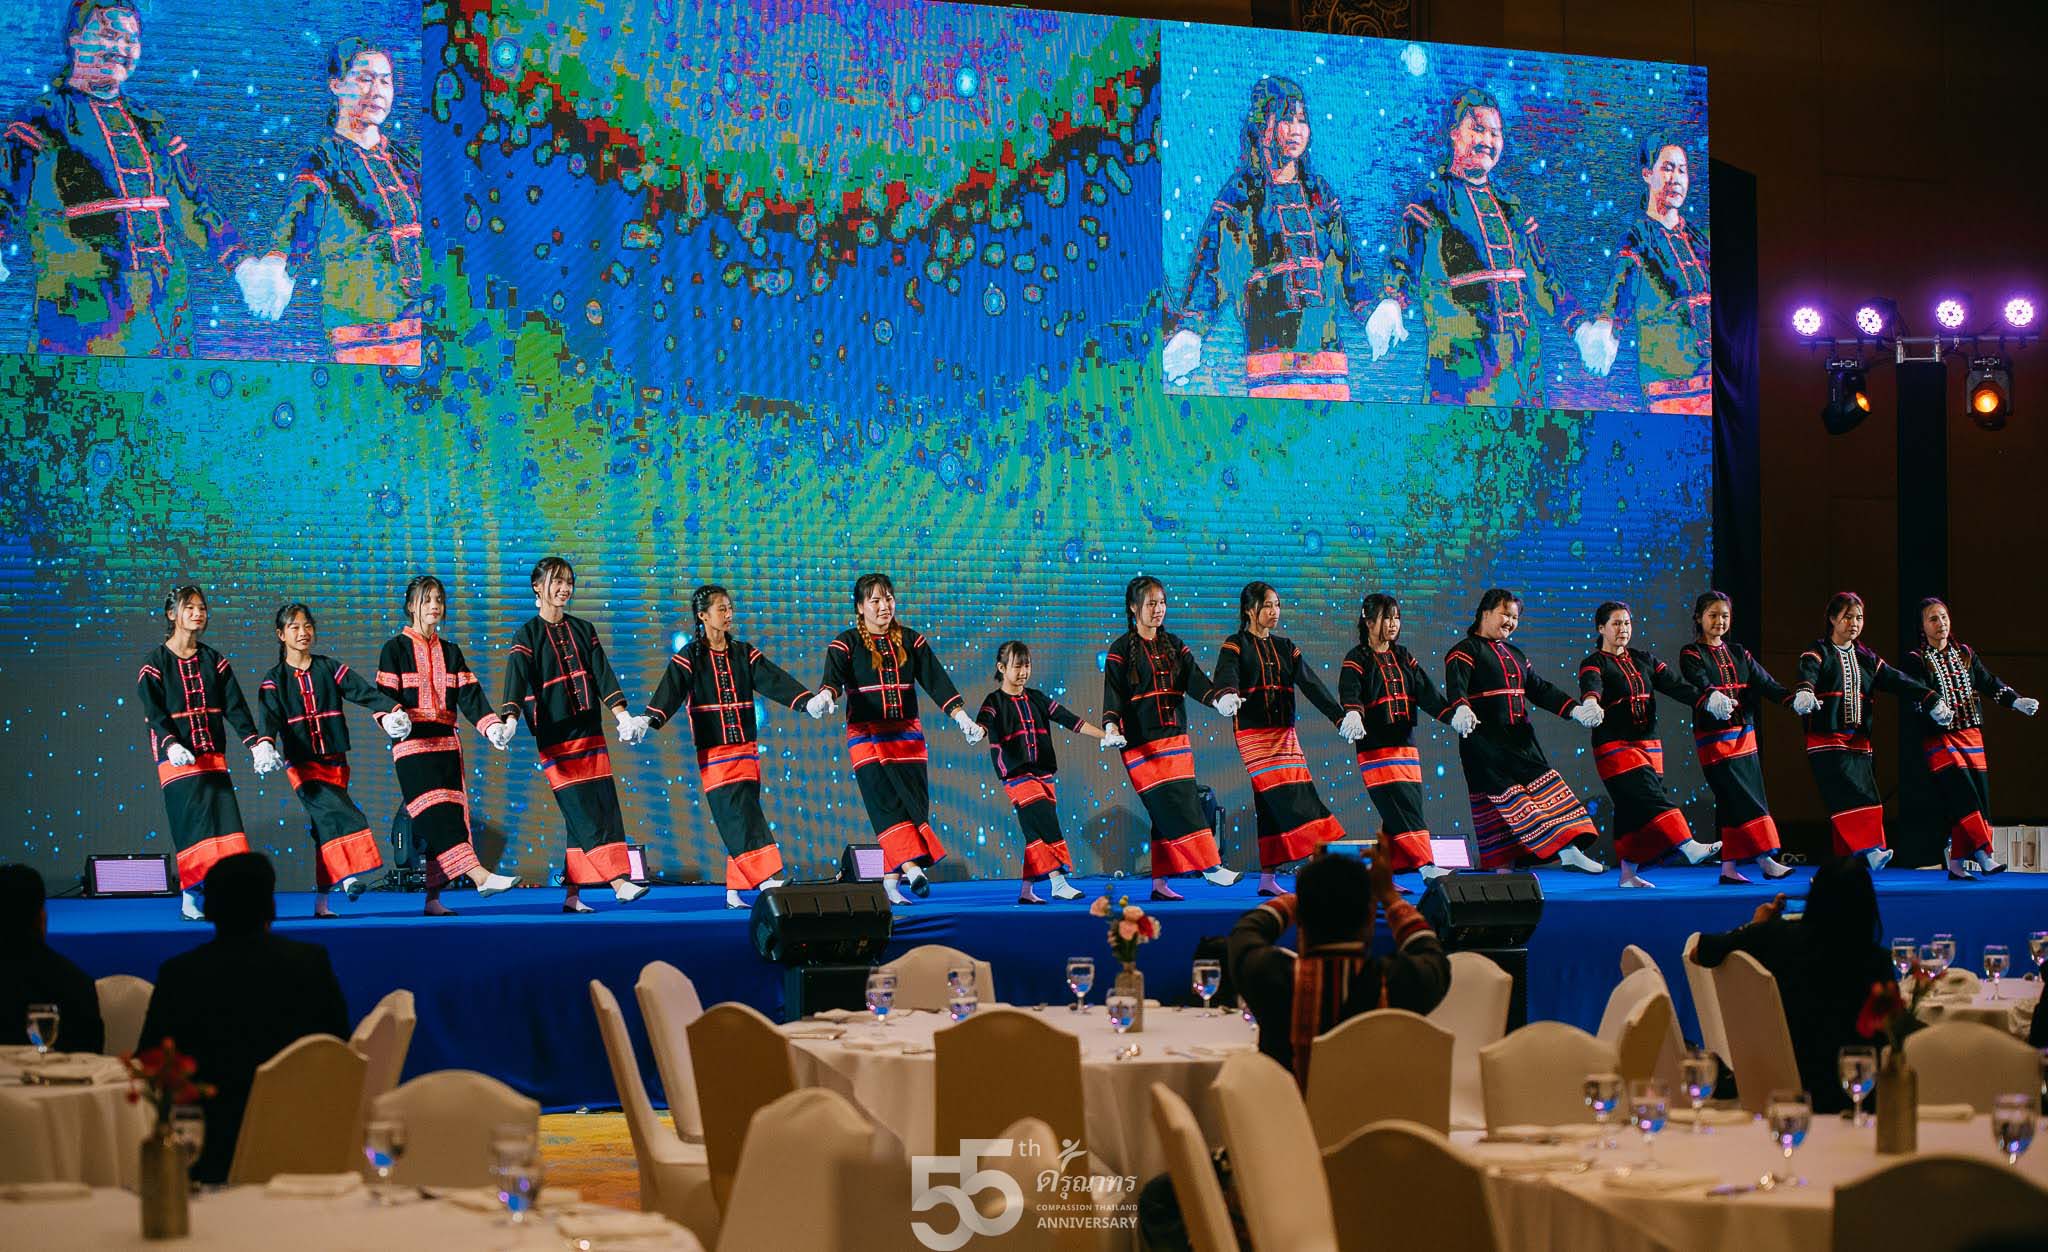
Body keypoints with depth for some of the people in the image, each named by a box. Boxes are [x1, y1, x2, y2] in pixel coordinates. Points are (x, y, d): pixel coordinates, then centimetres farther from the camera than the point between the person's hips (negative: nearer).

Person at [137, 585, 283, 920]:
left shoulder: (214, 661, 12)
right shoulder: (155, 663, 1)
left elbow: (235, 707, 5)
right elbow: (154, 713, -8)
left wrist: (258, 743, -8)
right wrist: (171, 745, -26)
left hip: (213, 758, 4)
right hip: (178, 760, -4)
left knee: (223, 823, -6)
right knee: (191, 827, -9)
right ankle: (189, 902, -7)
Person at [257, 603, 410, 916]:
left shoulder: (329, 668, 8)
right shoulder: (275, 680, 3)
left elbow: (364, 691, -5)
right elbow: (269, 718, -11)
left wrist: (390, 711, -24)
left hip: (334, 762, 3)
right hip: (302, 764, -3)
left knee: (327, 829, 2)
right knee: (336, 814, -25)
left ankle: (320, 902, 8)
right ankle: (348, 877, -34)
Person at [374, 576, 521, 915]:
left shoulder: (450, 652, 17)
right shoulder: (396, 648, 3)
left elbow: (469, 695, 5)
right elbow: (385, 695, -5)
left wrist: (492, 724, -12)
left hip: (446, 743, 6)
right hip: (413, 745, -6)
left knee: (449, 816, 0)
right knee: (435, 812, -18)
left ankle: (433, 899, 3)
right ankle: (478, 875, -32)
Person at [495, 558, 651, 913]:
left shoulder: (584, 631, 14)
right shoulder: (527, 637, 1)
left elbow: (603, 676, 6)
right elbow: (517, 683, -12)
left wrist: (622, 715, -8)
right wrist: (510, 721, -29)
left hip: (590, 734, 5)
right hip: (555, 738, -5)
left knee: (604, 809, 0)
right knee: (581, 811, -14)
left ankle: (573, 895, 4)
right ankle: (618, 881, -22)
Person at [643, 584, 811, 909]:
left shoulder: (744, 653, 10)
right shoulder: (689, 658, -1)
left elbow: (774, 680, -1)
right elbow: (670, 691, -15)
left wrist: (807, 700, -16)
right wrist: (649, 720, -33)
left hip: (746, 748, 4)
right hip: (713, 751, -4)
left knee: (740, 822, 3)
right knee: (739, 816, -14)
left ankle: (734, 893, 7)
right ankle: (771, 879, -23)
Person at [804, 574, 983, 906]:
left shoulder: (911, 641, 10)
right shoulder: (846, 643, 0)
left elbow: (937, 681, 3)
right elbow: (833, 678, -16)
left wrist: (961, 717, -8)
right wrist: (824, 697, -40)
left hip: (907, 735, 4)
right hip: (866, 738, -4)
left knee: (915, 803, -3)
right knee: (886, 802, -17)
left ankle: (891, 880, 2)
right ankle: (911, 866, -30)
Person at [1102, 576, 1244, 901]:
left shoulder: (1173, 645, 14)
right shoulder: (1121, 650, -1)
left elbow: (1195, 679, 1)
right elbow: (1113, 693, -9)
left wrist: (1220, 697, -19)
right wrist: (1111, 726, -27)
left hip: (1176, 740, 6)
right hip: (1142, 744, -6)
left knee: (1169, 813, 4)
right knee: (1175, 808, -15)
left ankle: (1160, 883, 9)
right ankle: (1210, 867, -18)